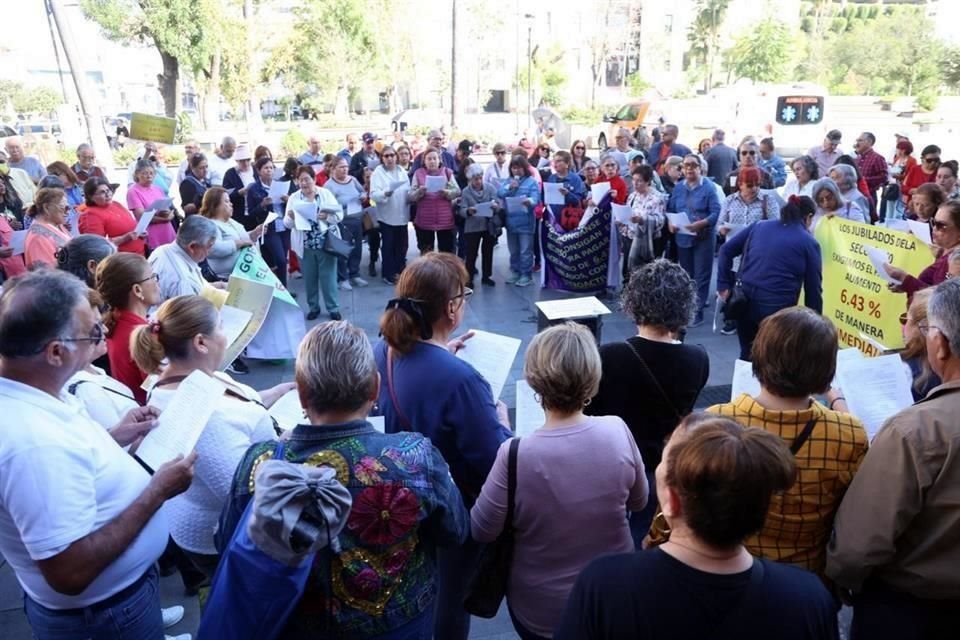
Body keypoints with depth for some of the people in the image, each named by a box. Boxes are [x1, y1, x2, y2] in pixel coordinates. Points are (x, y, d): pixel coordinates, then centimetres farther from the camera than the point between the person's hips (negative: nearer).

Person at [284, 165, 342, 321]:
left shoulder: (326, 193, 2)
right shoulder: (294, 198, 4)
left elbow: (339, 215, -3)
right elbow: (287, 223, 2)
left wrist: (328, 216, -22)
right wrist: (291, 217, -21)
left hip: (326, 243, -1)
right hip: (305, 245, 2)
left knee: (328, 276, 2)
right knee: (309, 278, 8)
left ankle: (333, 308, 13)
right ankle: (313, 307, 23)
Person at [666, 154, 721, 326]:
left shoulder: (708, 187, -8)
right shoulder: (678, 187, 8)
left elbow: (716, 212, -14)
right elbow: (670, 209, 8)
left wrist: (700, 224, -28)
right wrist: (670, 223, -12)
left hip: (704, 237, -5)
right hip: (683, 237, 5)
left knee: (701, 275, -2)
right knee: (686, 274, 15)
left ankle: (698, 311, 2)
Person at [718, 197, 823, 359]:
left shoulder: (759, 226, 14)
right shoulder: (809, 242, 3)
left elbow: (726, 250, 10)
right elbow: (813, 289, 4)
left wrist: (723, 285, 10)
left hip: (744, 302, 4)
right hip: (777, 308, -4)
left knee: (747, 356, 21)